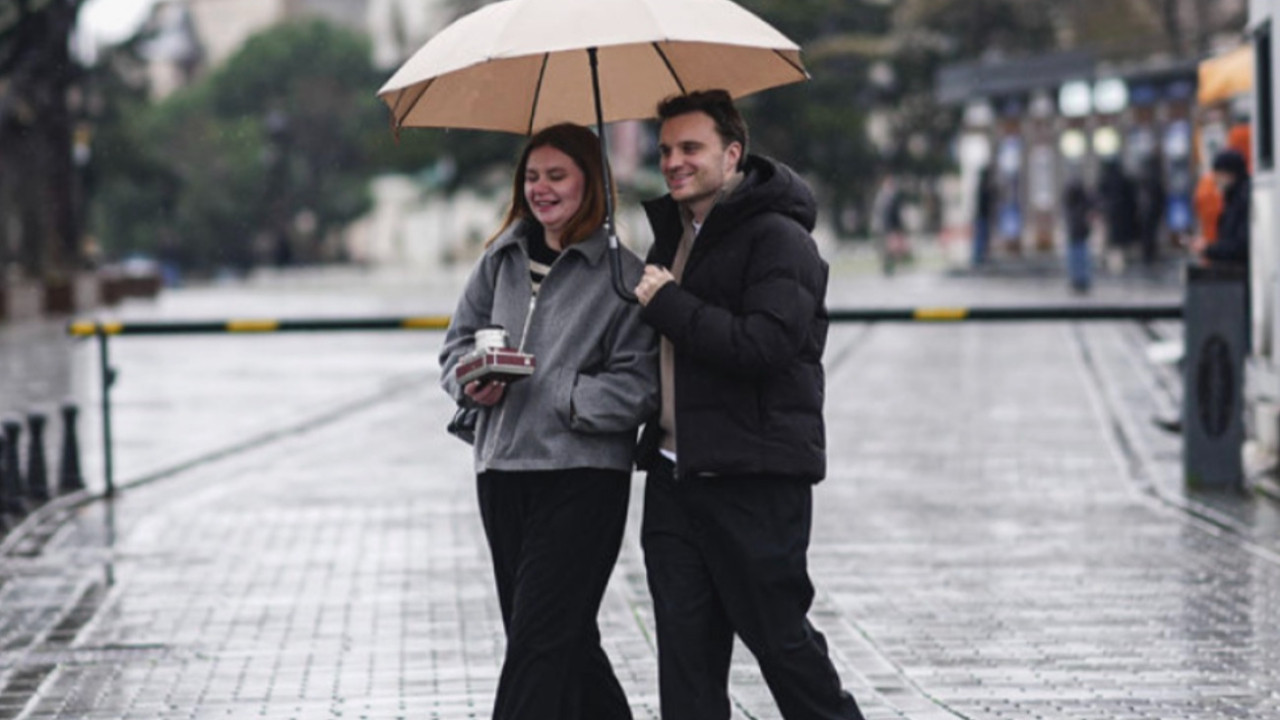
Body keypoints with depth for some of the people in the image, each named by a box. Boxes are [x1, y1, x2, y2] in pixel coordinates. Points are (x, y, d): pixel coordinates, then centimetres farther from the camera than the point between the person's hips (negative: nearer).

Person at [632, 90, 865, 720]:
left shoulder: (778, 238, -9)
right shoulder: (672, 233, 17)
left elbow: (767, 343, -23)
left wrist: (666, 305, -16)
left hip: (756, 481, -8)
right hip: (674, 473, 8)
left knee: (781, 638, 0)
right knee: (686, 649, 5)